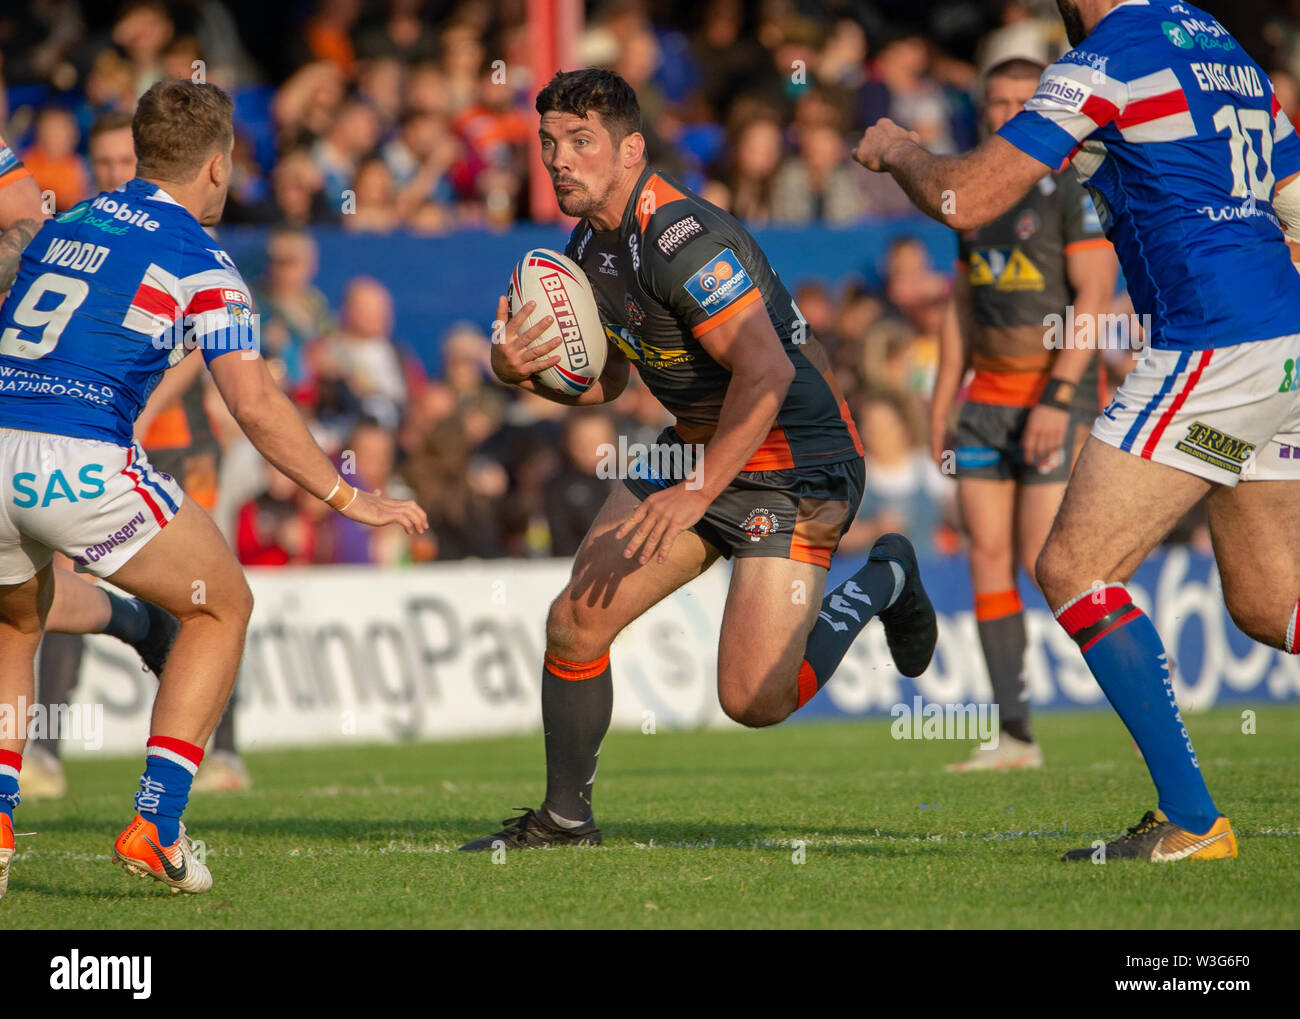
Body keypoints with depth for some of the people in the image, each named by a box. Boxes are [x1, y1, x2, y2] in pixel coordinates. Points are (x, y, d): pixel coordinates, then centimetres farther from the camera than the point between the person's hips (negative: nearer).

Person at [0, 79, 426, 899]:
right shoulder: (198, 258, 4)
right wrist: (349, 498, 5)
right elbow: (255, 406, -3)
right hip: (82, 462, -5)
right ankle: (156, 825, 5)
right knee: (222, 607, 16)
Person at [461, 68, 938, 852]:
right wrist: (522, 369, -5)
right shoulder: (590, 244, 4)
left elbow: (767, 373, -33)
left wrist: (695, 494, -32)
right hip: (697, 449, 9)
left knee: (755, 699, -14)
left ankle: (880, 583, 12)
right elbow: (603, 380, 16)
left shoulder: (682, 240, -26)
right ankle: (565, 820, 16)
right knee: (575, 622, -1)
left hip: (795, 464, -9)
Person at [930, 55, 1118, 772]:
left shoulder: (1074, 190, -7)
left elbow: (1093, 297, -14)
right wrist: (941, 402, 14)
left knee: (1049, 565, -13)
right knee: (988, 558, 0)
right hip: (989, 396, 7)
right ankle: (1014, 734, 3)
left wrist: (1058, 398, -20)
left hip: (1059, 394, -7)